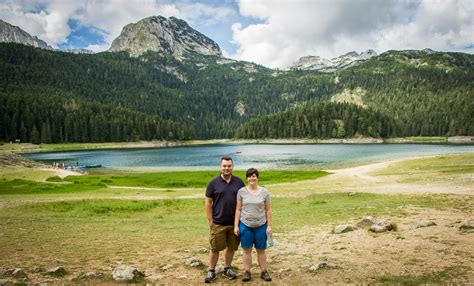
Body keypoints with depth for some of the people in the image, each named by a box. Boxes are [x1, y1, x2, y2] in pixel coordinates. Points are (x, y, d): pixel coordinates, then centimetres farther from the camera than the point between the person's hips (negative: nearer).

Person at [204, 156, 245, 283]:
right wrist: (210, 222, -5)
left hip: (234, 222, 2)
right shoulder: (213, 183, -5)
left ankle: (227, 268, 32)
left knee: (231, 247, 13)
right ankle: (211, 271, 23)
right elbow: (208, 203, -2)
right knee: (215, 248, 6)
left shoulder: (239, 182, 1)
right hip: (218, 223, -2)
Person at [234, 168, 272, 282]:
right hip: (245, 225, 0)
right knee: (247, 250, 8)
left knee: (261, 250, 10)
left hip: (261, 226, 0)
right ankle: (247, 272, 21)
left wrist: (269, 226, 0)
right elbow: (238, 210, 1)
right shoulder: (241, 191, -2)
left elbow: (268, 210, 2)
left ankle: (264, 271, 23)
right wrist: (236, 225, -2)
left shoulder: (264, 192, -1)